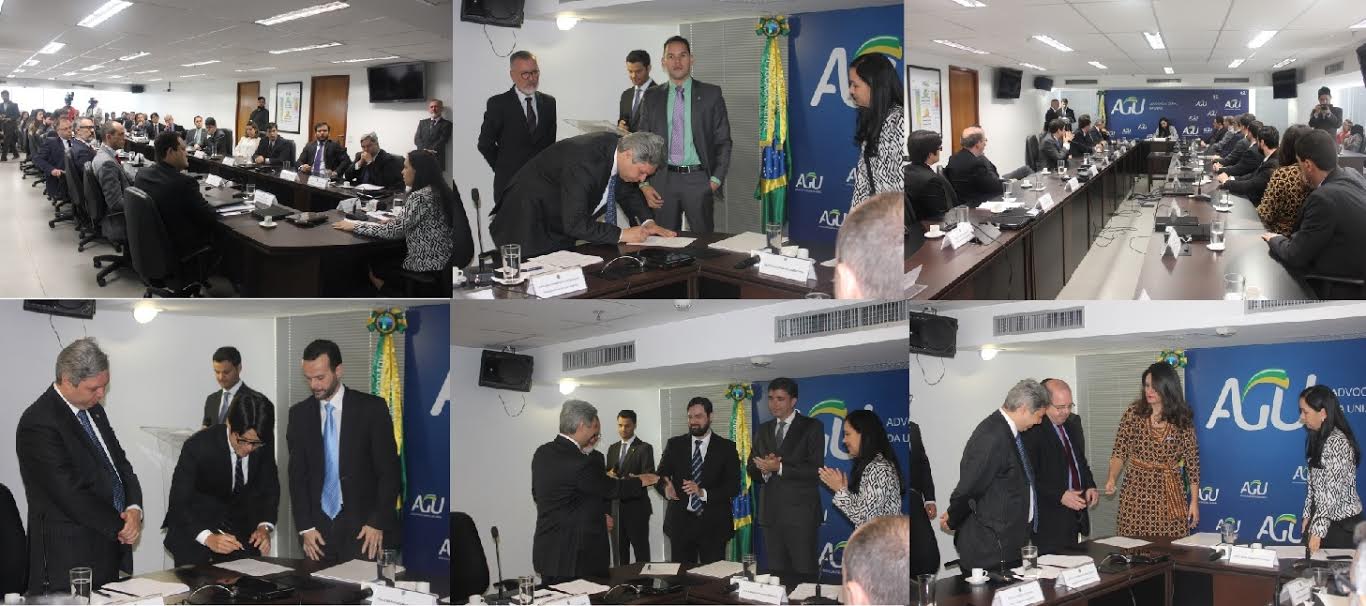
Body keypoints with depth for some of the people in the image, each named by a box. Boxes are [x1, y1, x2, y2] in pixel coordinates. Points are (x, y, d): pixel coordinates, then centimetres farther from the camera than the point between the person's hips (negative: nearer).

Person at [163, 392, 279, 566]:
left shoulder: (263, 444, -14)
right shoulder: (197, 446, -27)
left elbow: (269, 488, -1)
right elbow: (178, 503, -28)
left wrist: (264, 527, -19)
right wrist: (208, 538, -43)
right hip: (195, 529, -3)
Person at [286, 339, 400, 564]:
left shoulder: (371, 408, -3)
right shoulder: (299, 413, 7)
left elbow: (389, 470, -3)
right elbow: (296, 474, 7)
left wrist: (379, 523, -9)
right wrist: (305, 527, -2)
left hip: (362, 527, -3)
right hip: (317, 528, 3)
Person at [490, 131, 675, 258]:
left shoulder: (619, 147, -9)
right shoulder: (583, 161, -35)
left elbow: (628, 192, 10)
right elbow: (575, 223, -35)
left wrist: (647, 222, -6)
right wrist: (621, 234, -31)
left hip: (561, 227, 8)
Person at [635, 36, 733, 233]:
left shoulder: (711, 94, 4)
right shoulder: (652, 97, 9)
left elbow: (723, 141, 4)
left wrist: (716, 179, -5)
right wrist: (644, 184, 0)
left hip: (698, 180, -2)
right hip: (663, 180, 2)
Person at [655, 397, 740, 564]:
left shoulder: (726, 448, 3)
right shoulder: (675, 445, 8)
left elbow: (734, 486, -3)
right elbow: (659, 476, 8)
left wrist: (703, 493, -17)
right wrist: (666, 488, -16)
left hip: (713, 524, -1)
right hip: (680, 523, 1)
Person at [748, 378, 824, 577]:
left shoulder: (812, 427, -1)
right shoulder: (763, 430, 16)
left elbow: (816, 470, -11)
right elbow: (751, 469, 15)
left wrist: (779, 467, -17)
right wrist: (764, 469, -8)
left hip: (800, 514, -5)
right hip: (770, 514, 5)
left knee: (804, 572, -4)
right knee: (776, 573, 7)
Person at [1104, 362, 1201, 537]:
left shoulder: (1182, 419, -1)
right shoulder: (1134, 412, -1)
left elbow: (1192, 461, 3)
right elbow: (1119, 452, -1)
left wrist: (1194, 501, 1)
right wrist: (1112, 478, -19)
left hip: (1170, 496, 0)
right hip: (1136, 493, 0)